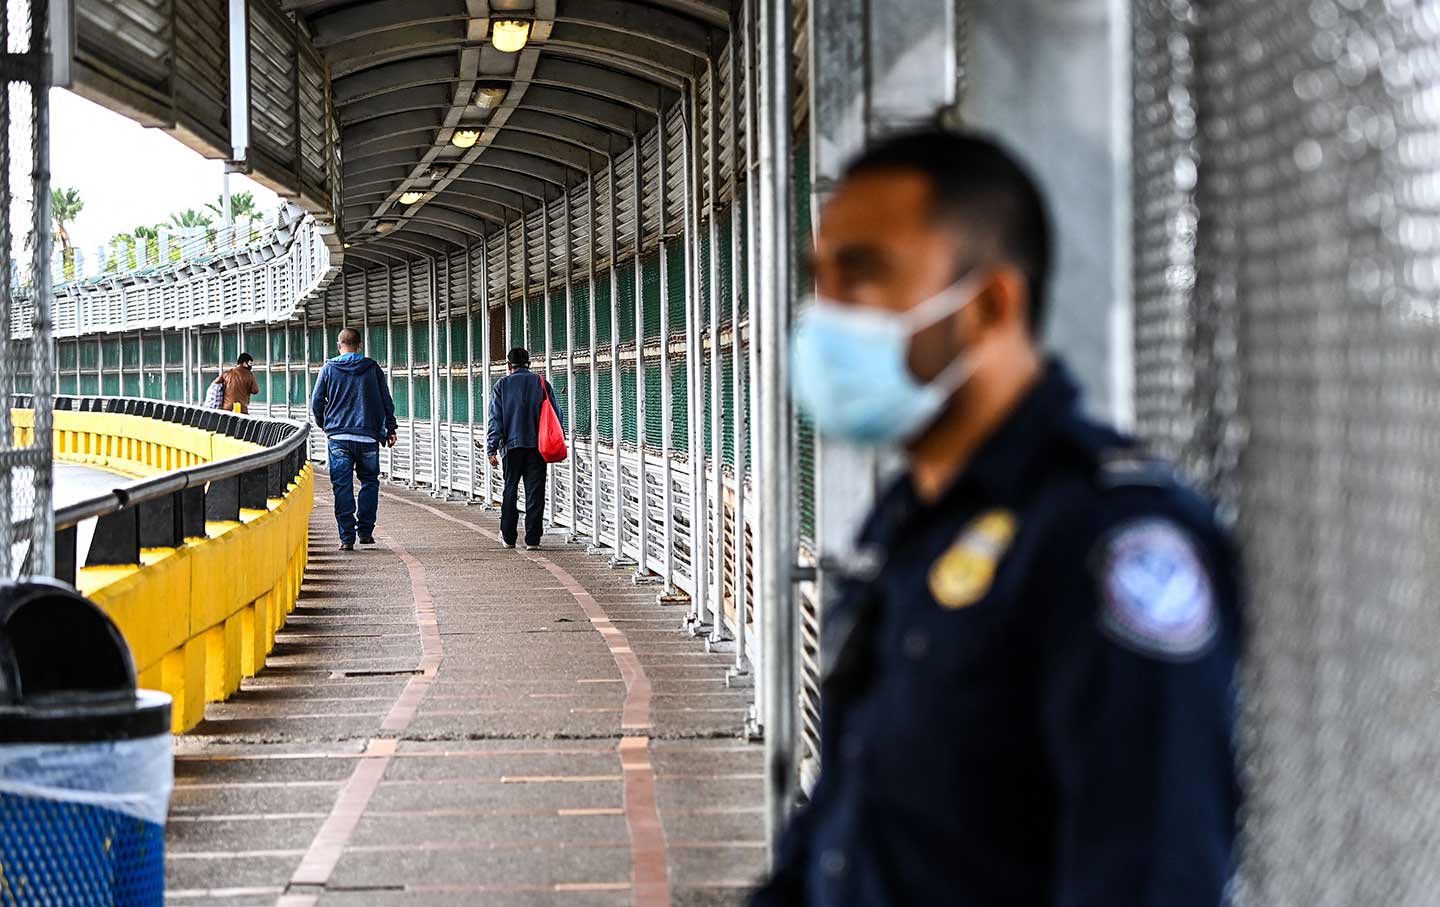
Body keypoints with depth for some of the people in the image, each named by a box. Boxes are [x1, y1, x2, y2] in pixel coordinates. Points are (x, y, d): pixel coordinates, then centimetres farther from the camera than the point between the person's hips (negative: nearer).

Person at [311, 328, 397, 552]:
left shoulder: (328, 368, 3)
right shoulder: (372, 368, 4)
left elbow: (317, 403, 6)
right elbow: (386, 401, 6)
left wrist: (324, 426, 22)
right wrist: (390, 429, 15)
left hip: (338, 436, 0)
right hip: (368, 435, 0)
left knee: (342, 486, 1)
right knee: (369, 481, 15)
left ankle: (347, 537, -3)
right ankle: (365, 531, 10)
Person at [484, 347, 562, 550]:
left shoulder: (502, 385, 1)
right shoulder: (542, 384, 4)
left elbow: (495, 420, -3)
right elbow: (556, 415, 3)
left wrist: (492, 450, -3)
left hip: (512, 445, 0)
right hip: (537, 446, 0)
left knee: (510, 490, 13)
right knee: (535, 492, 1)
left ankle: (508, 537, 17)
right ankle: (532, 539, -3)